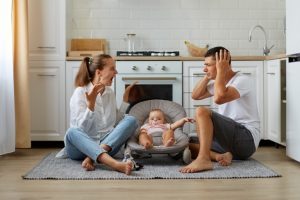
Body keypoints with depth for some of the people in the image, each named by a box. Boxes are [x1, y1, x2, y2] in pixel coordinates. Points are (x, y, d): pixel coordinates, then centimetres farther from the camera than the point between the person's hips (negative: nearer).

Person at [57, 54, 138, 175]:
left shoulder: (110, 93, 11)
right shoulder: (80, 92, -7)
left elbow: (116, 121, 8)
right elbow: (82, 128, -16)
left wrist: (125, 99, 7)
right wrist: (91, 104, -29)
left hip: (107, 145, 5)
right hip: (82, 145, -4)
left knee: (131, 120, -17)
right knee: (72, 132, -36)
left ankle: (92, 157, -32)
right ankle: (114, 163, -55)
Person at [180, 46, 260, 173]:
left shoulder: (243, 80, -11)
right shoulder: (218, 82, 15)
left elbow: (219, 98, -28)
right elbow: (195, 95, 14)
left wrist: (221, 71, -16)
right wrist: (208, 76, 6)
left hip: (246, 139, -9)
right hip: (231, 137, 9)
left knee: (202, 112, -24)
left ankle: (203, 160, -31)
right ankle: (222, 156, -15)